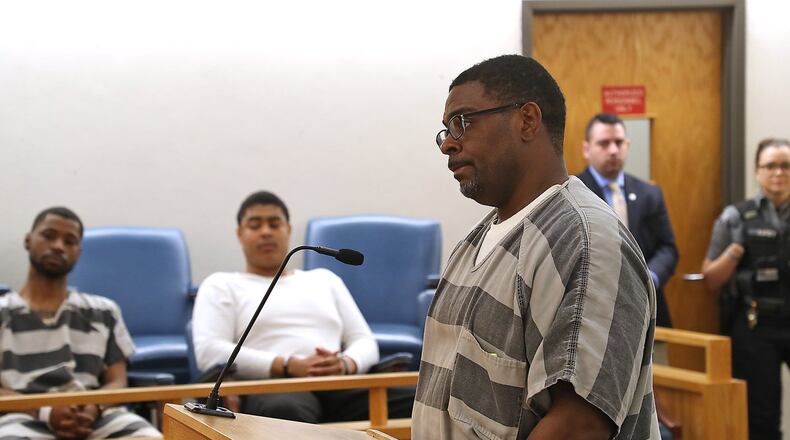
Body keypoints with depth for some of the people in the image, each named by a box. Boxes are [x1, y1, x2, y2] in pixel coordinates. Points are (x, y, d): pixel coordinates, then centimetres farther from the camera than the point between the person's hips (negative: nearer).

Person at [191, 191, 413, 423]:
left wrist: (345, 364, -5)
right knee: (285, 412, -45)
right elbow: (209, 353, 2)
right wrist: (289, 366, -11)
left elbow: (365, 342, 22)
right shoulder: (221, 285, 20)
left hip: (337, 386, 4)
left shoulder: (324, 279, 31)